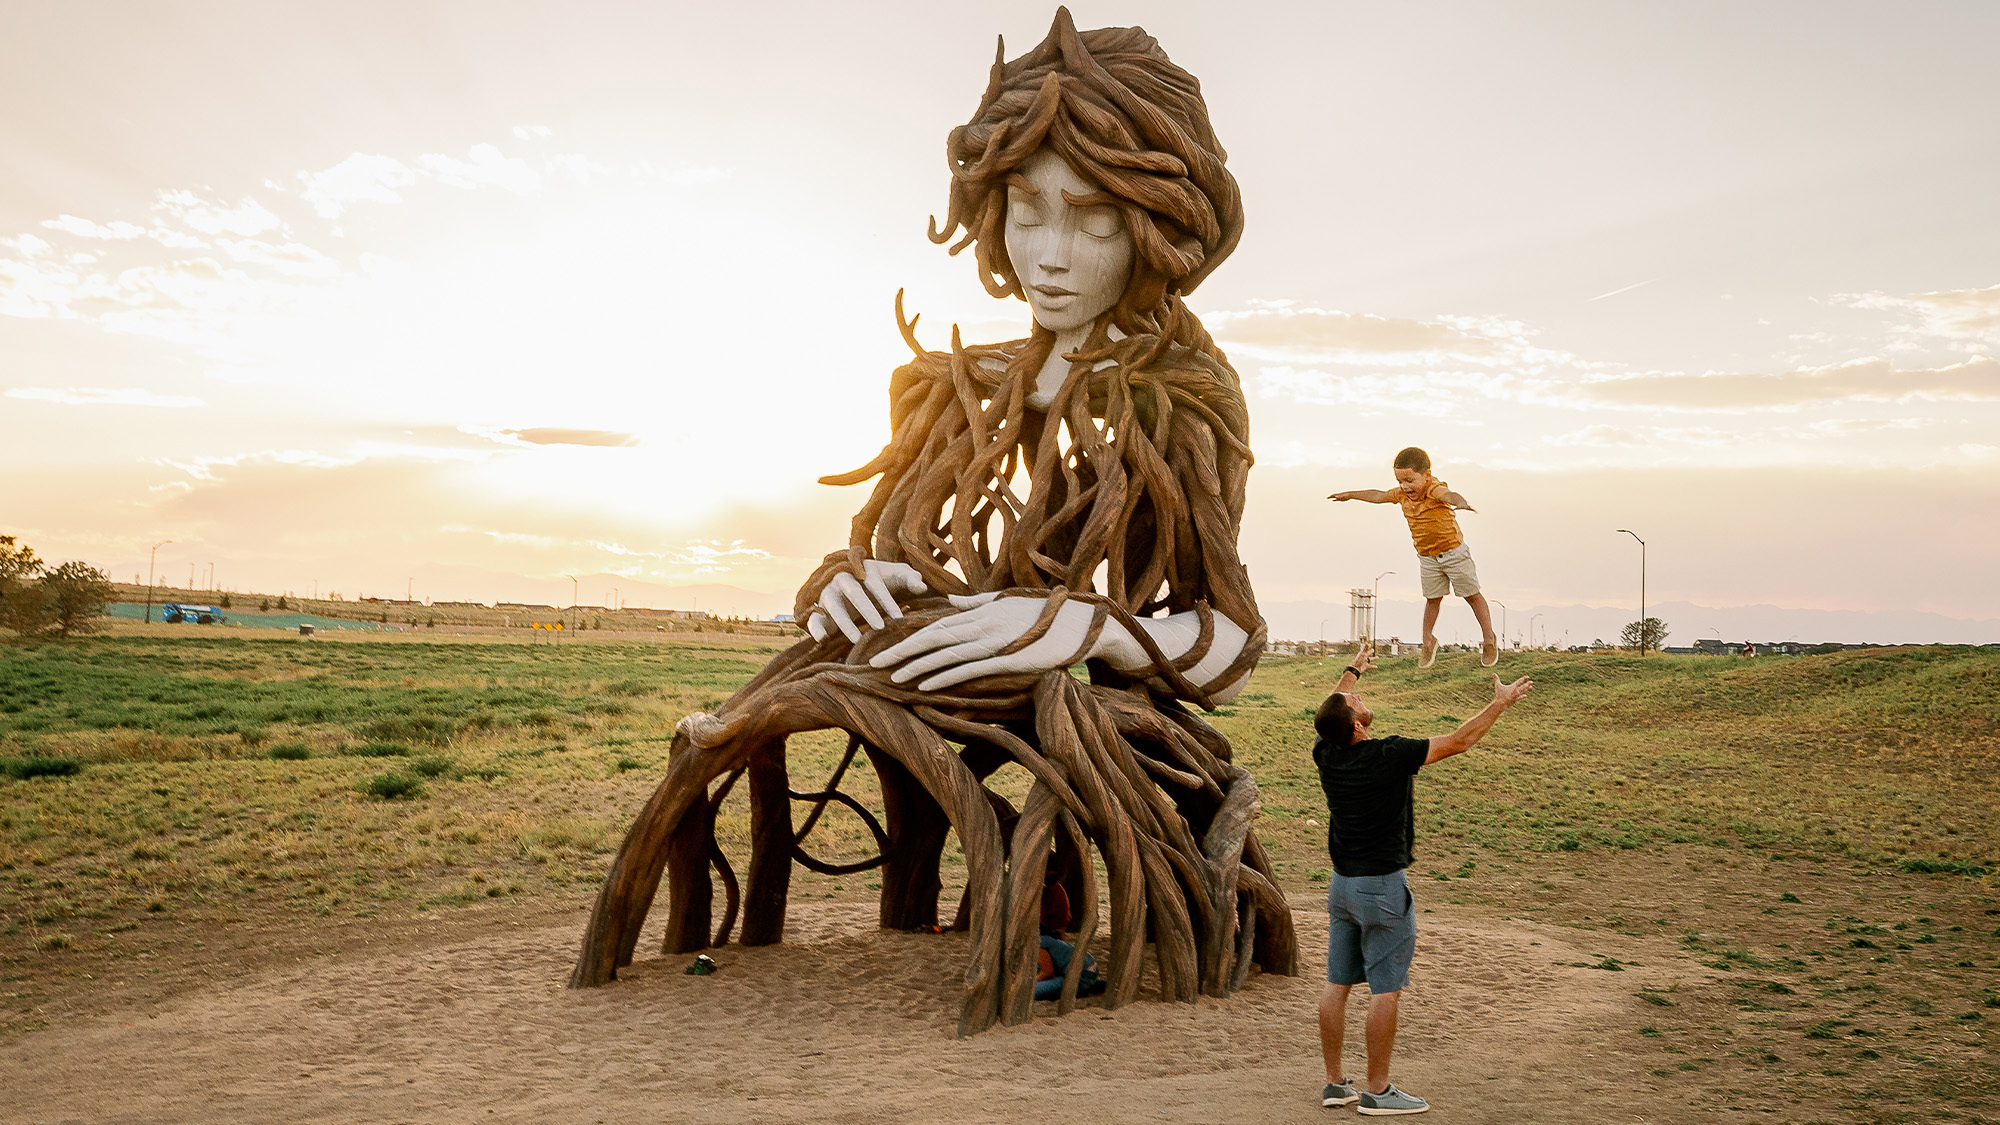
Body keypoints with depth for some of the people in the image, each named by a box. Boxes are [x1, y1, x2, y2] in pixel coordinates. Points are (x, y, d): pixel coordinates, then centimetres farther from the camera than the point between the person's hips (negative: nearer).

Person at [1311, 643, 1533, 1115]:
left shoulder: (1326, 754, -3)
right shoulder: (1389, 755, -19)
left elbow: (1330, 714, 20)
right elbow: (1458, 741, -9)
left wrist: (1353, 670, 33)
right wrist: (1500, 704, 2)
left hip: (1341, 883, 7)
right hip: (1382, 887, -7)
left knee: (1337, 984, 9)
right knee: (1386, 989, 1)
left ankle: (1336, 1083, 17)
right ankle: (1377, 1091, 6)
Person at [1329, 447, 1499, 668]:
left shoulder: (1435, 489, -26)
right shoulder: (1402, 494, -4)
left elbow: (1448, 495, -50)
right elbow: (1379, 496, 15)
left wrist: (1461, 502, -74)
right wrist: (1350, 495, 26)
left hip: (1454, 552, -5)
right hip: (1427, 558, 5)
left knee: (1472, 595, 8)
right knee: (1432, 599, 14)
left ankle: (1489, 639, 22)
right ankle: (1428, 642, 32)